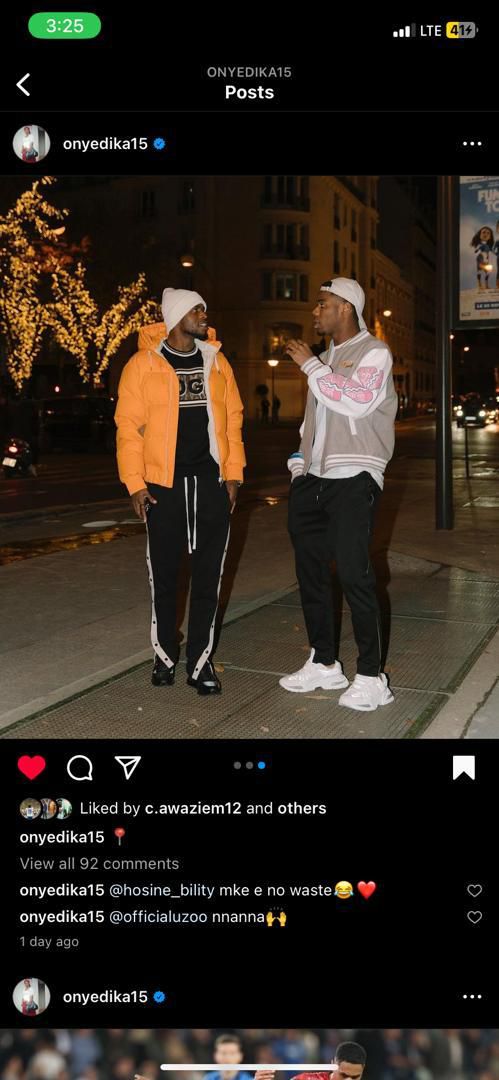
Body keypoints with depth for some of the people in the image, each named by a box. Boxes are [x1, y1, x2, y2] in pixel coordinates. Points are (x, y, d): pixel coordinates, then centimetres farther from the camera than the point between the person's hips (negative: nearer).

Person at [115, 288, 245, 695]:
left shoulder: (216, 362, 9)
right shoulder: (143, 365, -1)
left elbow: (232, 419, 9)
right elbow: (129, 427, -4)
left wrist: (233, 474, 2)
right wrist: (135, 483, -9)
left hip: (212, 483, 3)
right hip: (164, 485, -2)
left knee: (208, 575, 4)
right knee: (164, 574, 6)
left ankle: (200, 661, 12)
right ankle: (165, 655, 22)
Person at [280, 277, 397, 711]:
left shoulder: (374, 352, -4)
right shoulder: (326, 357, 18)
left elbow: (356, 400, -20)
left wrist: (310, 364, -13)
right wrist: (299, 464, 15)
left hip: (353, 479, -8)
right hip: (314, 479, 8)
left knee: (353, 573, -12)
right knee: (311, 572, 9)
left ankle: (371, 677, -4)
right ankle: (324, 663, 21)